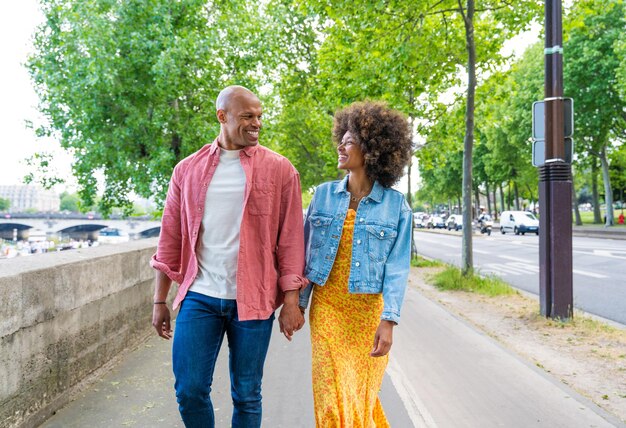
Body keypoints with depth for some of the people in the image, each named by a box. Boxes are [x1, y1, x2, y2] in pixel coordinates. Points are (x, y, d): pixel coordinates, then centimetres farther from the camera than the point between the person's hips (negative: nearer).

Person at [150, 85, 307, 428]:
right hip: (199, 297, 2)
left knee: (247, 396, 9)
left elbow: (290, 239, -2)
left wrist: (291, 301, -6)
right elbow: (171, 238, 8)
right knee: (189, 391, 3)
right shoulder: (188, 169, 6)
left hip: (253, 299, -1)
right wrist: (160, 301, 8)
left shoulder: (279, 170, 0)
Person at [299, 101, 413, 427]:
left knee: (361, 395, 9)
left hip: (369, 311, -2)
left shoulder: (396, 205, -5)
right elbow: (306, 253, 6)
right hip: (326, 308, 2)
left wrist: (388, 322, -13)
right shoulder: (323, 194, 2)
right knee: (332, 396, 4)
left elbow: (397, 268, -7)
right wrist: (298, 303, 5)